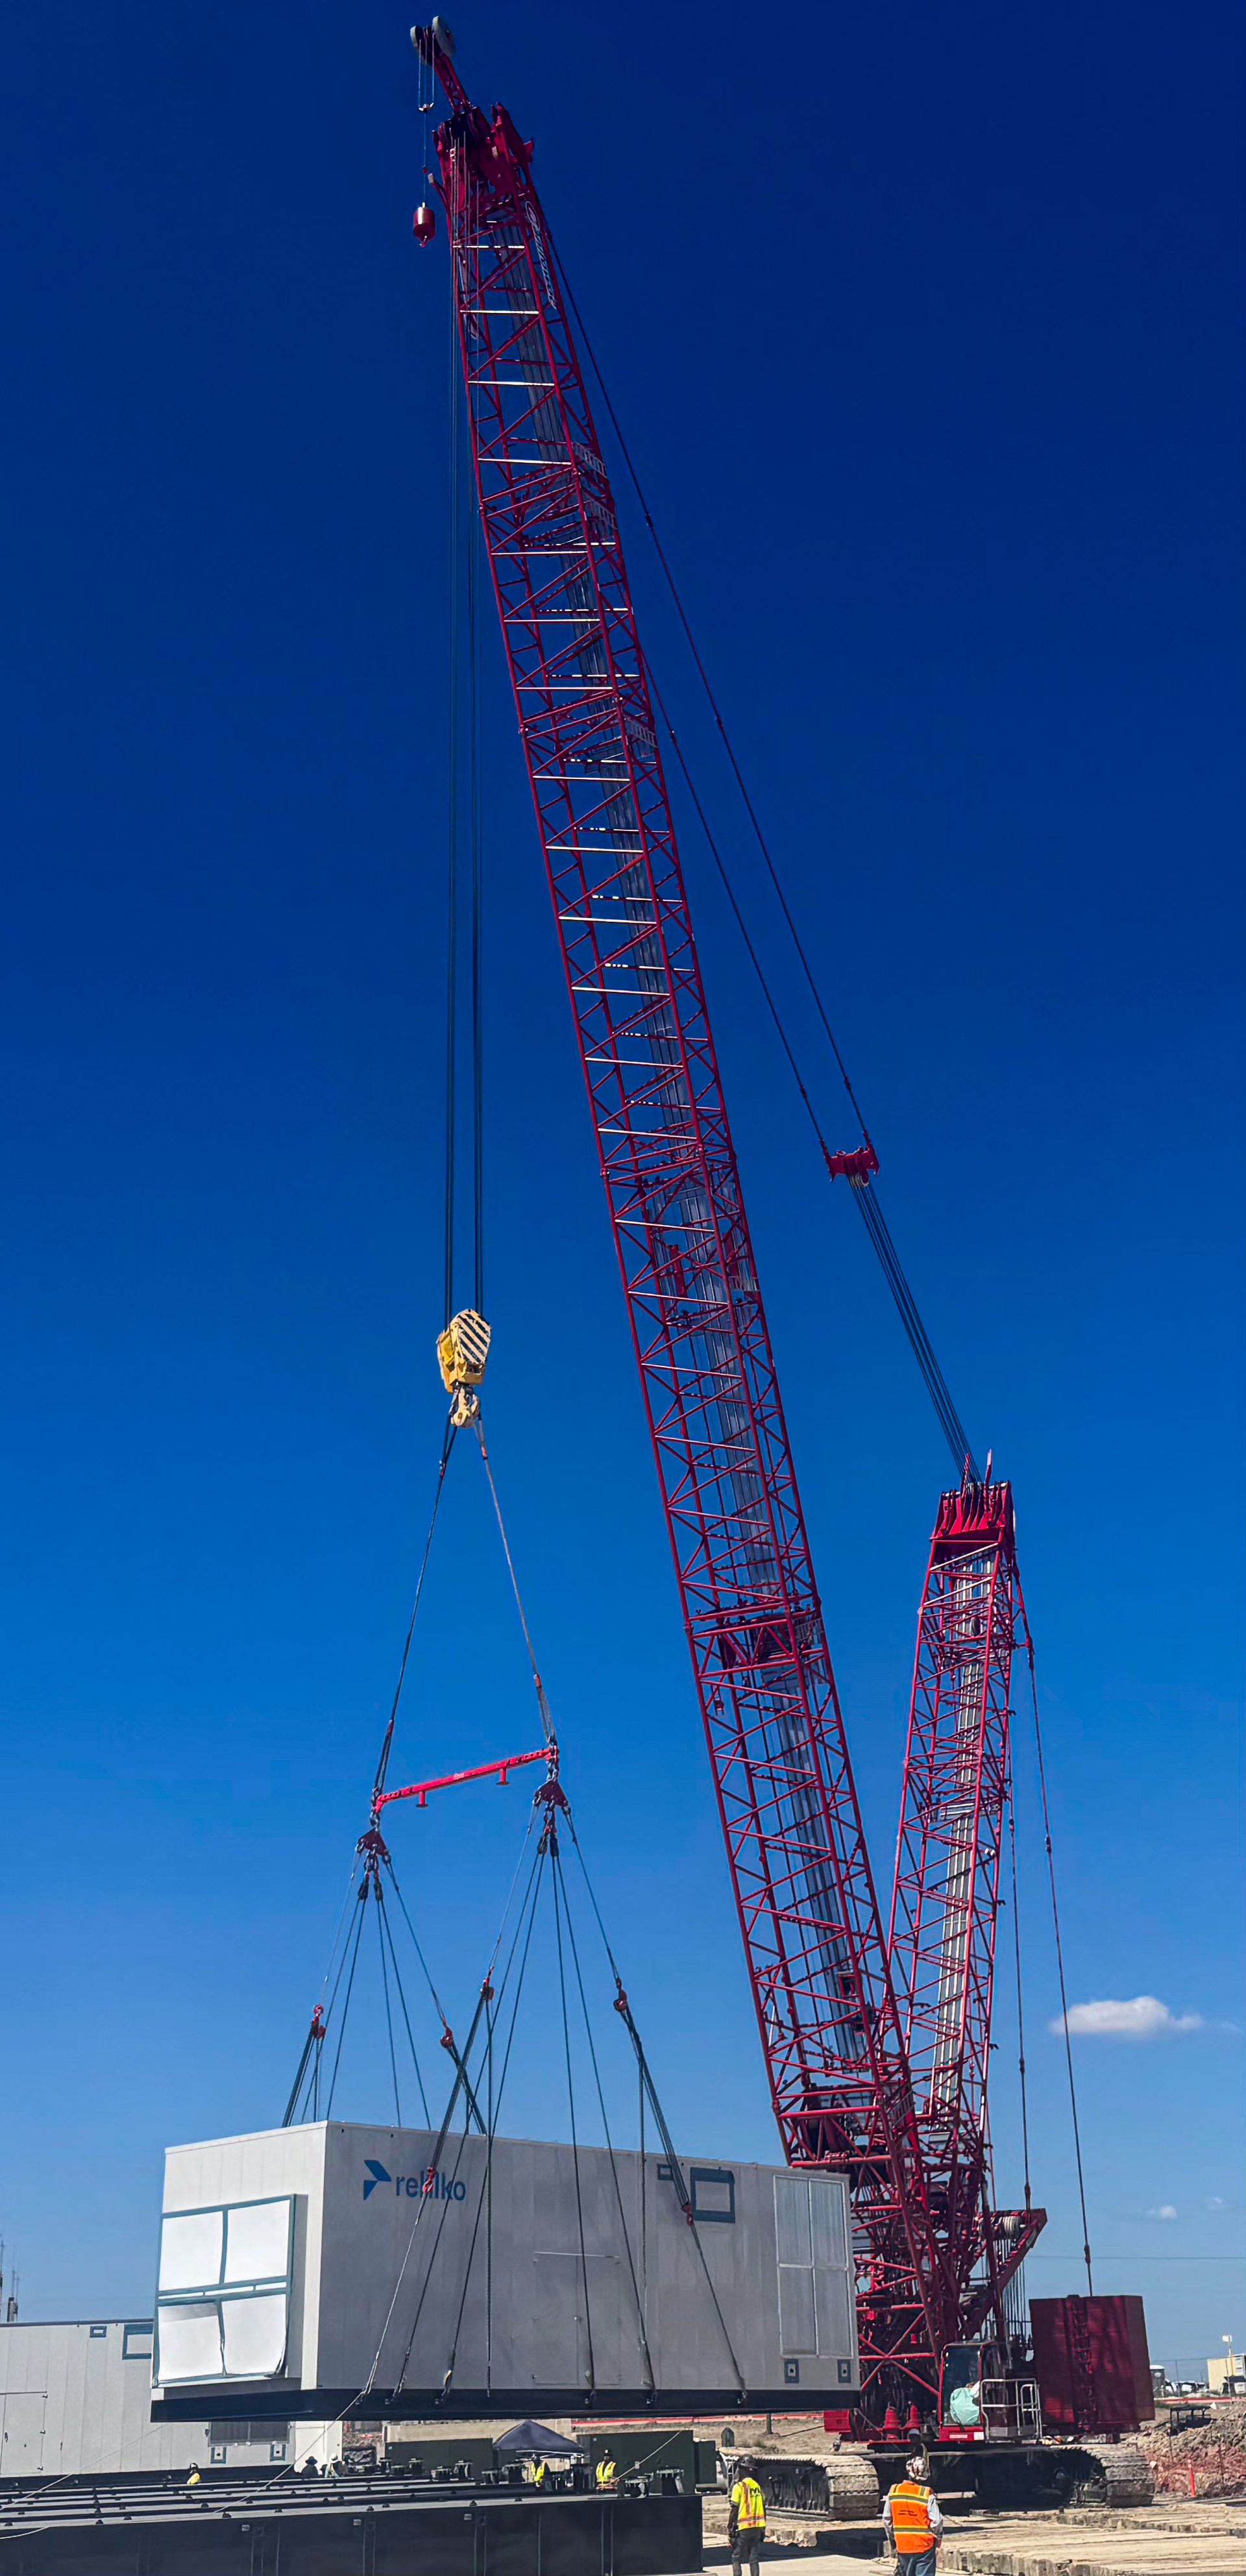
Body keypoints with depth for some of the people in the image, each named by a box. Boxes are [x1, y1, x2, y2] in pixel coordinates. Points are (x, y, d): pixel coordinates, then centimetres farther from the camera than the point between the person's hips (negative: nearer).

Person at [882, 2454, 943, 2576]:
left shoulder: (893, 2492, -2)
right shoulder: (927, 2495, -14)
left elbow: (887, 2521, 5)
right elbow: (936, 2522, -10)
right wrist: (938, 2540, 10)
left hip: (903, 2546, 4)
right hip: (925, 2547, -4)